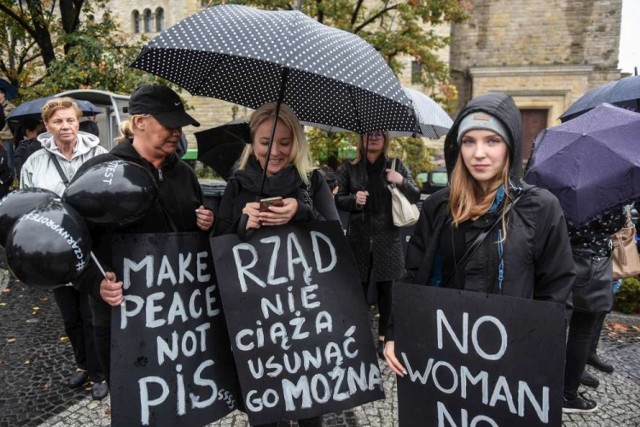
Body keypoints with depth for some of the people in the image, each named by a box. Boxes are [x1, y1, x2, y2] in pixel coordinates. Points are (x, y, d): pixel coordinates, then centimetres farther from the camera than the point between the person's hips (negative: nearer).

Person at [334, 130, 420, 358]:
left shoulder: (396, 166, 5)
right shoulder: (349, 168, 4)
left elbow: (416, 196, 5)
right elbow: (338, 200, 6)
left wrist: (401, 182, -14)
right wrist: (354, 199, -15)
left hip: (387, 239, 1)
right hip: (359, 238, 0)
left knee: (385, 289, 8)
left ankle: (382, 337, 23)